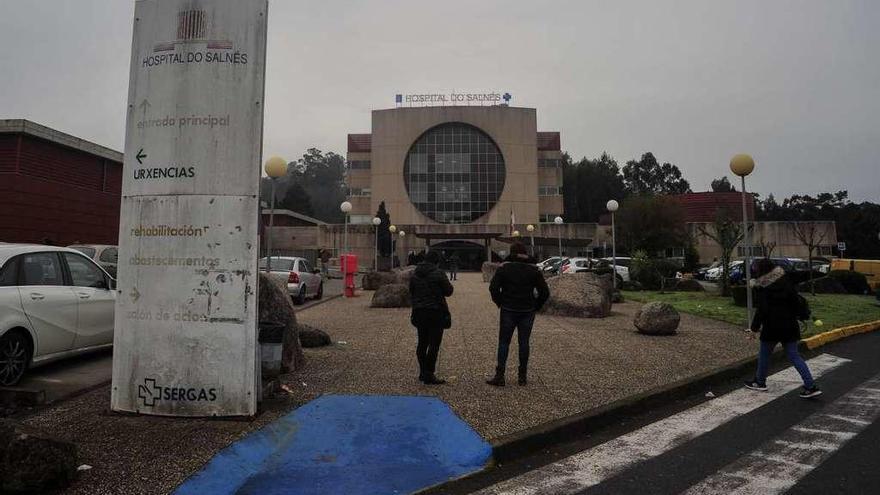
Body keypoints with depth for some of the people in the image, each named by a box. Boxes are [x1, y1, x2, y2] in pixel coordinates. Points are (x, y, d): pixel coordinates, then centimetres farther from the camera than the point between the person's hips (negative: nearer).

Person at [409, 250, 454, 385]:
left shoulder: (415, 275, 7)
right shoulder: (438, 274, -12)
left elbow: (411, 293, 15)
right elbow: (448, 291, -5)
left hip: (419, 312, 6)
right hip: (435, 313, -6)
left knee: (422, 343, 15)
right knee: (434, 344, -2)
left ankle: (423, 373, 23)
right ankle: (429, 375, -4)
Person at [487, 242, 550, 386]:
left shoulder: (504, 268, -3)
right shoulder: (534, 270, 2)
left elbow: (493, 288, -10)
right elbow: (545, 292, 0)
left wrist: (499, 303, 3)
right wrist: (536, 306, 9)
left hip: (508, 311, -2)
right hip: (527, 312, 2)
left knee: (504, 342, 4)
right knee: (524, 343, 9)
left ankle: (500, 376, 1)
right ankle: (523, 377, 13)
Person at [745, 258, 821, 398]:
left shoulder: (762, 287, -15)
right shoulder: (785, 281, 4)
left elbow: (761, 310, -17)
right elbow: (797, 300, 8)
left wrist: (754, 328, -11)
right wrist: (802, 315, 21)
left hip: (772, 327, -6)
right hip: (789, 326, 6)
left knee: (764, 354, 11)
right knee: (794, 356, 10)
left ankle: (760, 382, 24)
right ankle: (811, 386, 5)